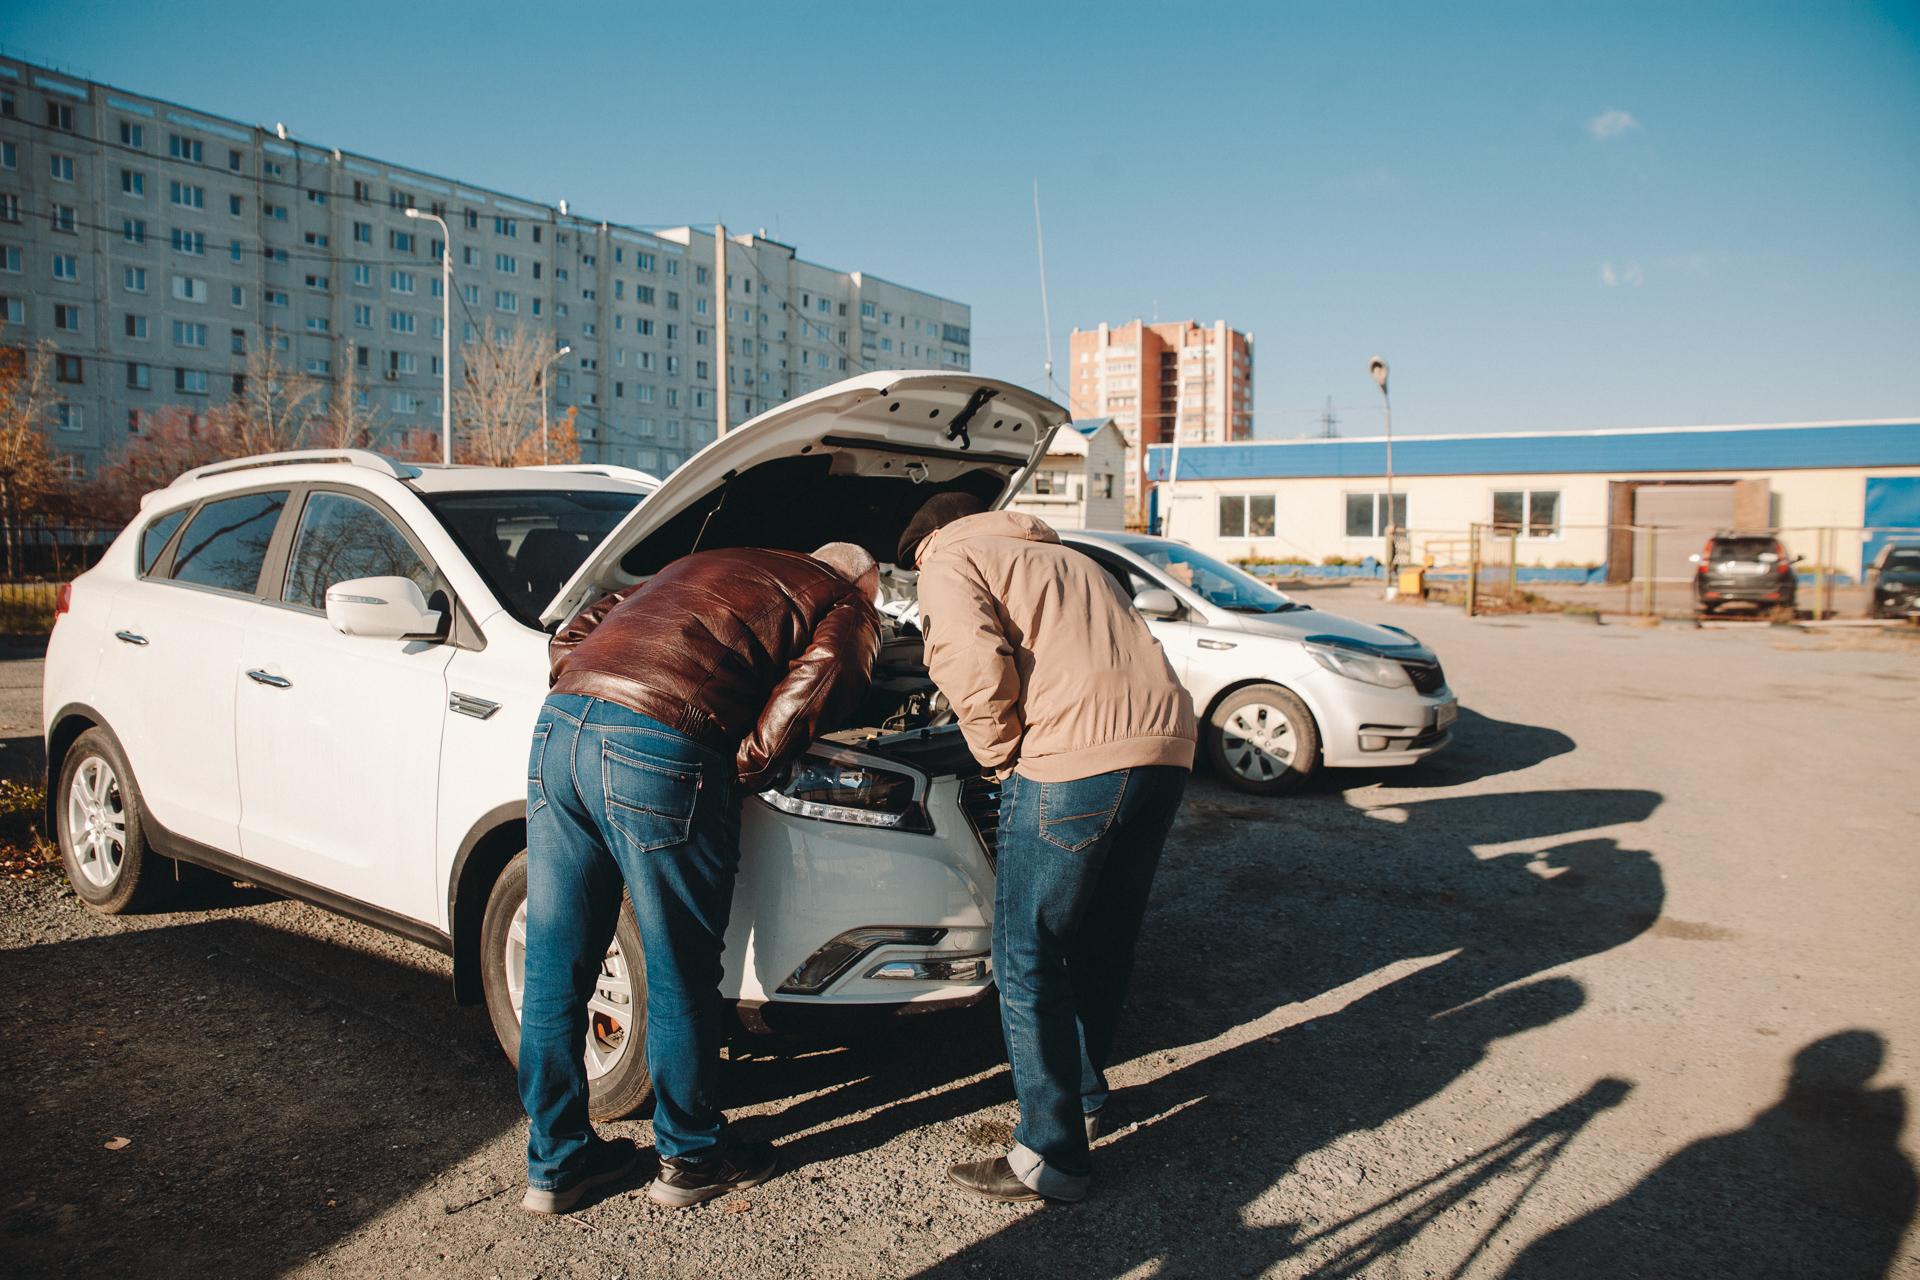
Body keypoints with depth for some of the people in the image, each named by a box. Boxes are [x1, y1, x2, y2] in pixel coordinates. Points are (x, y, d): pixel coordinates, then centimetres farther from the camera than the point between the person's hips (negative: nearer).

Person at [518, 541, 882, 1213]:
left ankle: (554, 1163, 31)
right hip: (661, 749, -7)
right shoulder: (848, 610, 15)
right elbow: (799, 705, -4)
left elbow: (573, 636, 29)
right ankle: (690, 1158, 30)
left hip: (559, 723, 7)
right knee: (681, 978, 12)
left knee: (554, 970, 15)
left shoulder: (700, 566, 34)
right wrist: (738, 777, 8)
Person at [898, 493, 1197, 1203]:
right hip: (1168, 741, 8)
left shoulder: (950, 562, 8)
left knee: (1028, 960, 4)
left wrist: (999, 757, 4)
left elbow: (978, 670, -10)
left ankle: (1051, 1156, 11)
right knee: (1103, 942, 23)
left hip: (1076, 755, -8)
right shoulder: (1064, 558, 33)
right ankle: (1083, 1097, 38)